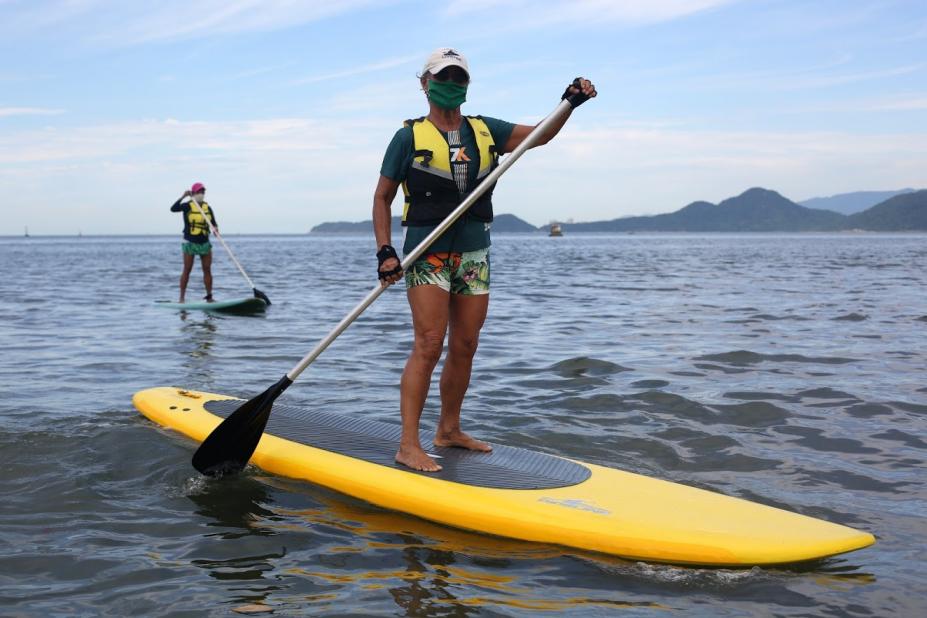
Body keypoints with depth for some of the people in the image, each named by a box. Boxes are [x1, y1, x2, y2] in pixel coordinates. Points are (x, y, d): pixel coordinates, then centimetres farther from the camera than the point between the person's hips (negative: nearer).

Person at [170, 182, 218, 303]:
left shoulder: (208, 208, 8)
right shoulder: (187, 206, -4)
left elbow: (213, 223, 4)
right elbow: (173, 209, -20)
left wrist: (215, 228, -18)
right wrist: (183, 197, -26)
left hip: (205, 243, 4)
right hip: (190, 242, -4)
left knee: (207, 270, 3)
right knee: (187, 270, -1)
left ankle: (209, 297, 9)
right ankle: (182, 298, 4)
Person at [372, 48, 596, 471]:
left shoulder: (485, 131, 11)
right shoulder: (410, 137, 0)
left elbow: (539, 135, 8)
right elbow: (382, 198, 3)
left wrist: (569, 103, -10)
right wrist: (385, 251, -8)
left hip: (474, 256, 5)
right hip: (427, 256, -5)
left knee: (465, 348, 10)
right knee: (429, 346, -13)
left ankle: (449, 430, 24)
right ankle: (408, 445, -10)